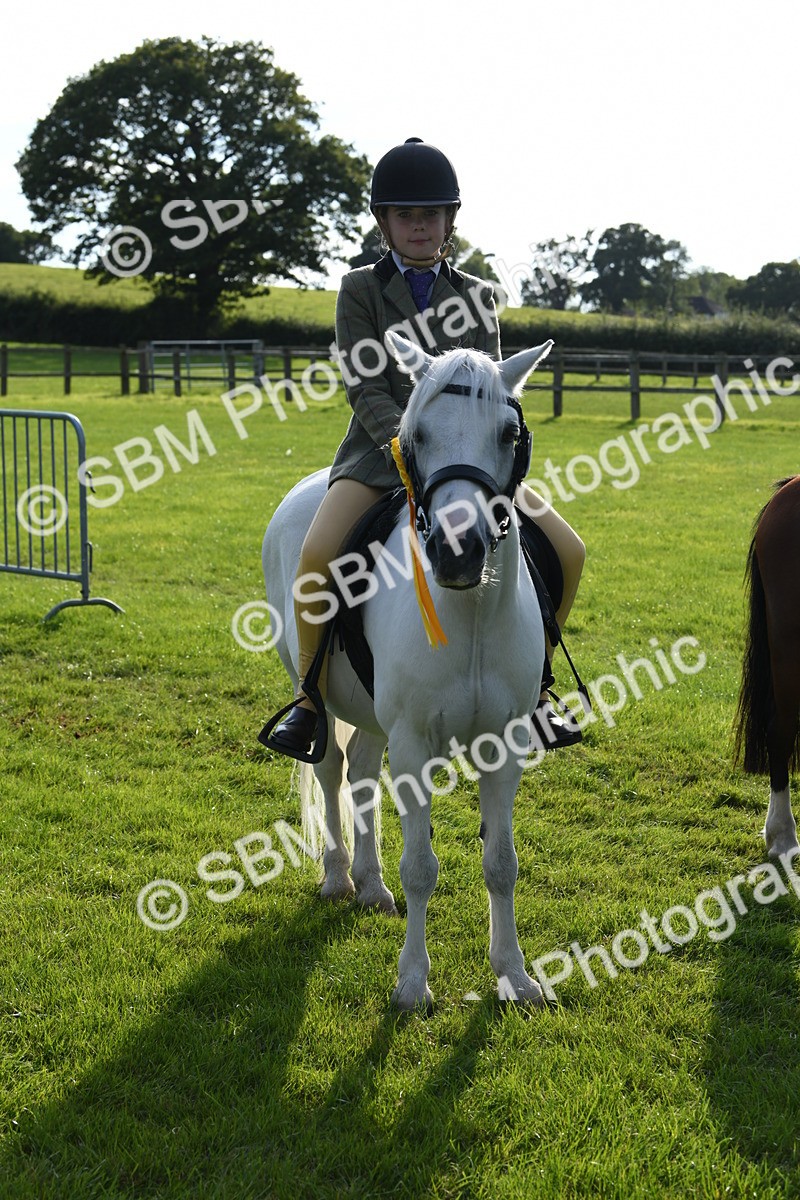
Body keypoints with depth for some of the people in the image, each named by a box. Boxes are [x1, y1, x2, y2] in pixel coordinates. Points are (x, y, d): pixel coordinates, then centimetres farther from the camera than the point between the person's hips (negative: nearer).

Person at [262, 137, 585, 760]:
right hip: (382, 450, -3)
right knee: (317, 555, -29)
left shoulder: (476, 295, 13)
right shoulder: (360, 290, 4)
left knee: (567, 551, -9)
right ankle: (311, 696, -8)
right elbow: (366, 389, -6)